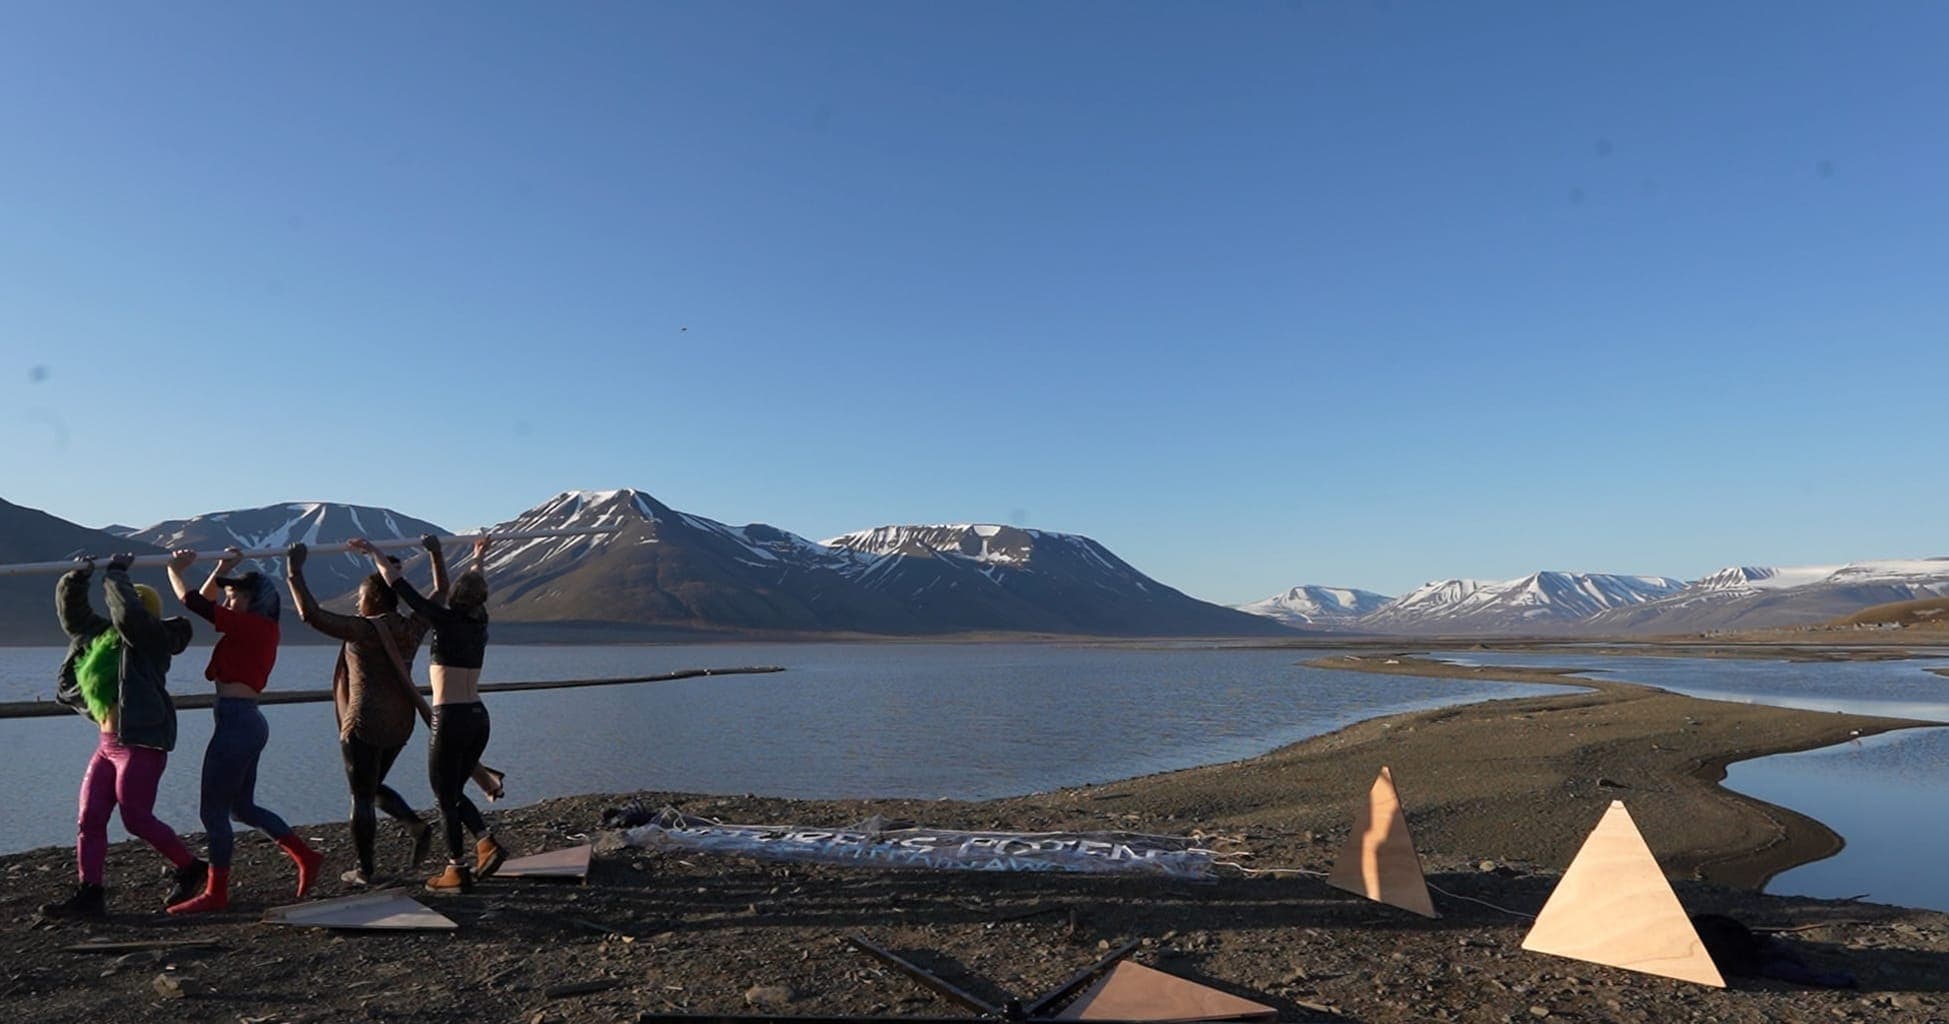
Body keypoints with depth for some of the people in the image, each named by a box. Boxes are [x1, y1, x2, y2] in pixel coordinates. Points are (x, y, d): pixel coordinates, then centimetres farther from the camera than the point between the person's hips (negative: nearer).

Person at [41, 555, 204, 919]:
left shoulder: (151, 638, -10)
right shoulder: (99, 633, 15)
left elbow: (127, 613, -28)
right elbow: (70, 609, 18)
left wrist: (116, 574, -16)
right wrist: (77, 577, 0)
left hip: (142, 743, -9)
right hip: (109, 742, 9)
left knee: (136, 817, -5)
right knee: (89, 818, 5)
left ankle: (191, 869, 11)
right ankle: (89, 894, 10)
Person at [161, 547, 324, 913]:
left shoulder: (252, 625, -11)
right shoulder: (258, 629, 14)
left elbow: (193, 602, -12)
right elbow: (206, 601, 26)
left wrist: (174, 571, 2)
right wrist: (222, 571, 15)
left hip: (237, 722, -10)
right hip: (245, 722, 10)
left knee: (214, 810, 1)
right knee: (242, 807, 18)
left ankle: (216, 892, 11)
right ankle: (306, 857, 19)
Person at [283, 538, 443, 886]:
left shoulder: (362, 630, -15)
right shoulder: (412, 629, 3)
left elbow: (309, 614, -21)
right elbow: (440, 592, 17)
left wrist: (294, 570, -14)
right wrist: (436, 555, 26)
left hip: (365, 725, -7)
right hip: (401, 724, 7)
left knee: (362, 798, 6)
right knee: (374, 787, 24)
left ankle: (365, 871, 14)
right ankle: (418, 825, 4)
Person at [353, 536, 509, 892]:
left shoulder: (446, 621, -10)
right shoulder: (480, 622, 6)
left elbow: (400, 586, -7)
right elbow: (476, 587, 25)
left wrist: (373, 552, 1)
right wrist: (480, 558, 44)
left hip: (450, 719, -6)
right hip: (478, 717, 6)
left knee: (445, 798, 7)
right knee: (455, 792, 21)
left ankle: (456, 872, 13)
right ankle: (487, 843, 5)